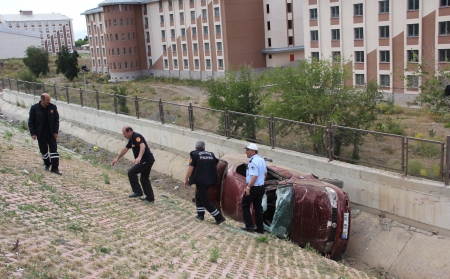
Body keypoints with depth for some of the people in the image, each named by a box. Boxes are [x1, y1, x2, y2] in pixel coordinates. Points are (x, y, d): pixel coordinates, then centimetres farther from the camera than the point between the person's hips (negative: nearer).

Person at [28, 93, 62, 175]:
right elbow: (31, 121, -3)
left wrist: (56, 131, -4)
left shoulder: (53, 107, -4)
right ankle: (47, 164, 31)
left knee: (54, 149, -2)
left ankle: (55, 168, 1)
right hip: (41, 134, 0)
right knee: (43, 150, 10)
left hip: (51, 133, 1)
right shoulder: (34, 108, -8)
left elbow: (56, 119, 2)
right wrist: (33, 133, -10)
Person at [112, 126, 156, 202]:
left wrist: (139, 157, -47)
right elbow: (125, 149, 26)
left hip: (146, 160, -11)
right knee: (144, 179, 17)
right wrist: (117, 158, 28)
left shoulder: (136, 136, -16)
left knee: (131, 172, -11)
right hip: (148, 160, 11)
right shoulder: (131, 139, 16)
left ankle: (137, 192, -4)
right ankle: (150, 198, 22)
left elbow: (143, 146, -33)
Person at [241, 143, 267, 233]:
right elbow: (265, 173, 20)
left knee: (245, 205, 7)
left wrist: (248, 187, -26)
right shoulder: (261, 160, 9)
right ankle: (260, 228, 15)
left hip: (253, 187, -9)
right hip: (261, 187, 9)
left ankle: (249, 225, 5)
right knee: (258, 207, 13)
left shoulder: (253, 161, -20)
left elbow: (255, 176, -27)